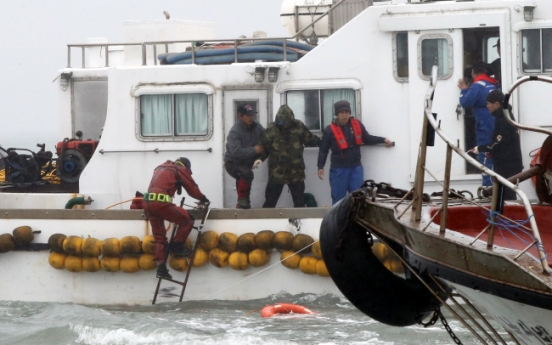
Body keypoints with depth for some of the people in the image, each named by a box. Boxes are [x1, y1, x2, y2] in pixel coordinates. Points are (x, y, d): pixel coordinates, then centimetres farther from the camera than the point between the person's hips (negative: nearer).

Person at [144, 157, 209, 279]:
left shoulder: (160, 168, 28)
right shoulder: (181, 169, 8)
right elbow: (192, 188, 10)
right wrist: (203, 199, 27)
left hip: (148, 202, 8)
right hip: (161, 202, -8)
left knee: (159, 236, 12)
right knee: (187, 220, 5)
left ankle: (161, 267, 7)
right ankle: (176, 246, 9)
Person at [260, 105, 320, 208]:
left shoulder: (299, 126, -1)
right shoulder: (272, 128, -7)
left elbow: (310, 140, 10)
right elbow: (264, 146, -6)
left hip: (296, 171, 2)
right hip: (277, 171, -2)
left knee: (299, 201, 10)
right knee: (270, 200, 3)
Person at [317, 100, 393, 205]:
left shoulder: (357, 125, 2)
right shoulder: (330, 130, -9)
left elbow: (367, 139, 15)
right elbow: (323, 150, -4)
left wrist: (383, 140, 5)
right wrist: (320, 167, -11)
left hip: (356, 167, 3)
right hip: (338, 169, -3)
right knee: (338, 198, 4)